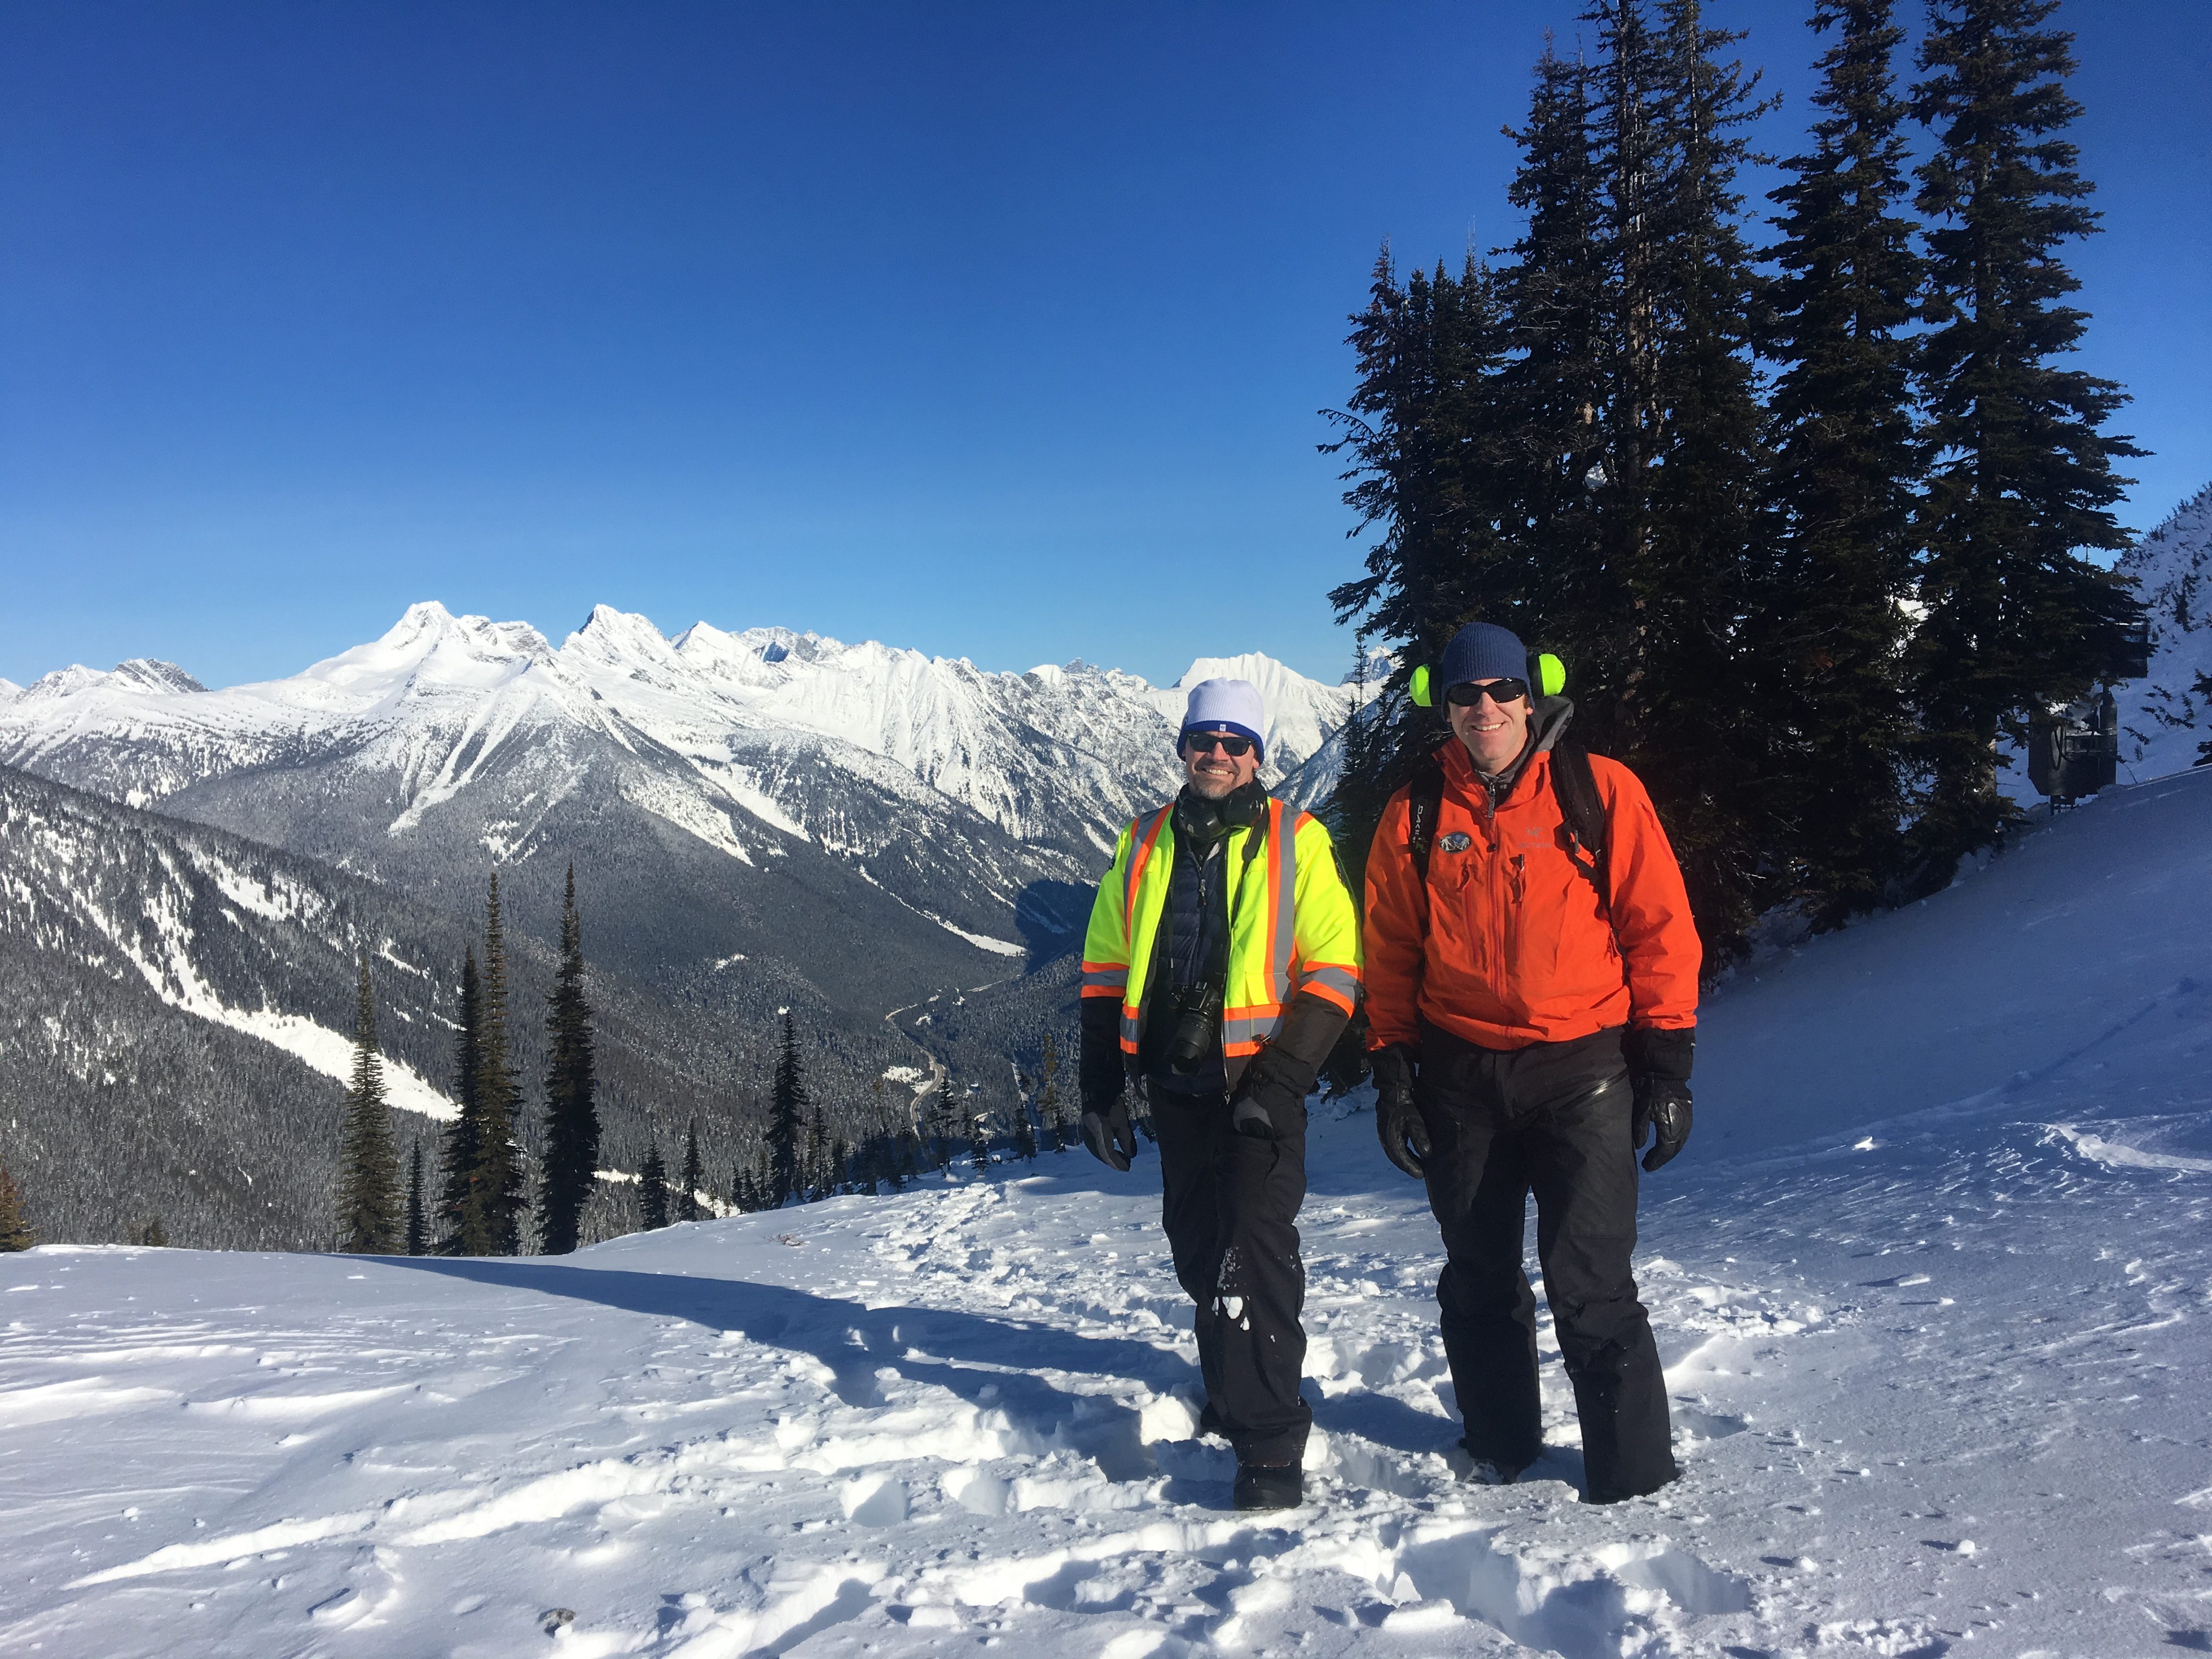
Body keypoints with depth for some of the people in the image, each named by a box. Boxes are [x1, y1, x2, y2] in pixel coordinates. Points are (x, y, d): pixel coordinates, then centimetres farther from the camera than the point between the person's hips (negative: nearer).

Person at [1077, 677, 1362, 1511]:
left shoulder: (1296, 841, -1)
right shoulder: (1144, 845, 11)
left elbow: (1332, 971, -6)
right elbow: (1105, 972, 14)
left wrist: (1277, 1082, -16)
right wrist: (1102, 1089, 8)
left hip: (1261, 1083, -5)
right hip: (1175, 1087, 5)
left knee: (1256, 1249, -12)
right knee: (1198, 1252, 15)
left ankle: (1270, 1442, -4)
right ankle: (1231, 1393, 35)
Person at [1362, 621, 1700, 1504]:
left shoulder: (1599, 790, -2)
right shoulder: (1414, 815, 5)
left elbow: (1659, 926, 0)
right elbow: (1389, 954, 10)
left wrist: (1667, 1061, -3)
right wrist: (1392, 1071, 7)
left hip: (1582, 1068, -3)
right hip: (1461, 1075, 3)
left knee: (1589, 1283, -5)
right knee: (1478, 1278, 14)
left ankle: (1633, 1467, 13)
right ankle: (1500, 1447, 32)